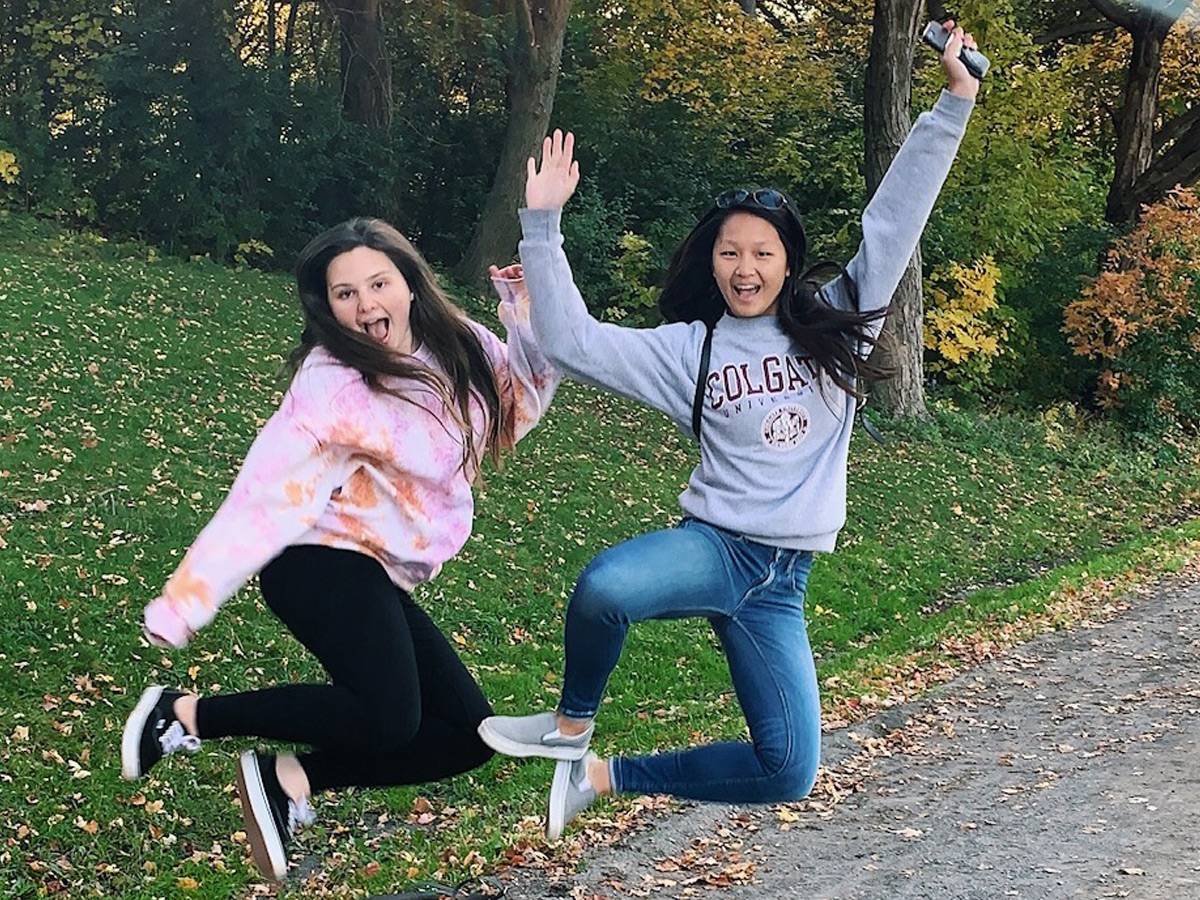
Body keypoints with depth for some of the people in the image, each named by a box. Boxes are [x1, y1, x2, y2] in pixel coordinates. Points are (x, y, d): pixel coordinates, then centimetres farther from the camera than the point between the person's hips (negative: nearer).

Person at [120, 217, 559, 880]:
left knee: (469, 732, 0)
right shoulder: (332, 381, -18)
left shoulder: (459, 347, 1)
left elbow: (522, 402, 15)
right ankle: (183, 715, -13)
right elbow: (267, 493, -23)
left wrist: (526, 313, -3)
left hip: (380, 579, 8)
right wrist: (184, 603, -27)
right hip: (325, 561, -8)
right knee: (386, 718, -27)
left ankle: (289, 782, 1)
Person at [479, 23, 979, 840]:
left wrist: (953, 105, -4)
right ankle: (572, 728, -8)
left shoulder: (834, 325, 6)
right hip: (714, 546, -3)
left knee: (789, 773, -5)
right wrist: (543, 225, -10)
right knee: (605, 589, -39)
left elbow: (893, 223, 1)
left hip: (783, 580, 3)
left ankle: (607, 776, 13)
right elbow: (573, 342, -5)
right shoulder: (689, 348, 3)